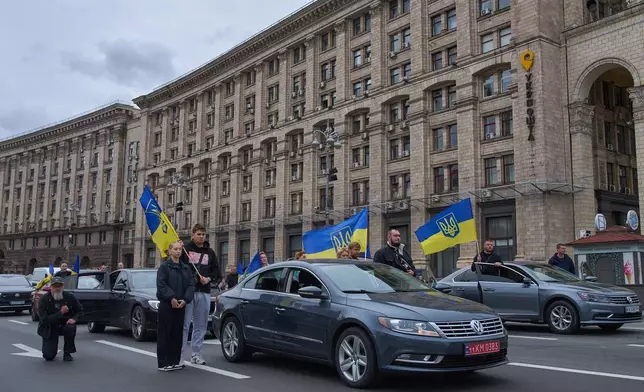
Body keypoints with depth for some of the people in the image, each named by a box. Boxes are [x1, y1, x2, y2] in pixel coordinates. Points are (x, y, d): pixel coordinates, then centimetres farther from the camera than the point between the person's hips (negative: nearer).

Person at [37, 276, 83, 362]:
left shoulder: (69, 297, -9)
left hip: (64, 325, 1)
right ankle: (50, 349, 29)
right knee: (49, 356, -12)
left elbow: (80, 310, 3)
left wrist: (74, 318, -19)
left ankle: (67, 353, -11)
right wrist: (60, 313, -30)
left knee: (71, 327, -35)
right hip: (49, 328, -1)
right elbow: (44, 320, -22)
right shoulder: (44, 299, -16)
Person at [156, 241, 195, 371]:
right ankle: (163, 363, 2)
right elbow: (161, 284, -11)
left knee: (177, 333, 8)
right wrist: (171, 298, -19)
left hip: (181, 305, 5)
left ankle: (175, 361, 16)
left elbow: (191, 285, 6)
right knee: (164, 334, -2)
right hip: (166, 304, -5)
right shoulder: (164, 267, 0)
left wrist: (185, 299, -8)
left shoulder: (186, 268, 13)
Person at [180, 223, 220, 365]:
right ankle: (179, 354, 3)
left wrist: (209, 279, -1)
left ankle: (196, 353, 19)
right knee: (184, 324, -3)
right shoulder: (185, 249, 2)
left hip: (204, 292, 4)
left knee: (201, 325, 9)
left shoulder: (210, 252, 15)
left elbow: (216, 271, 15)